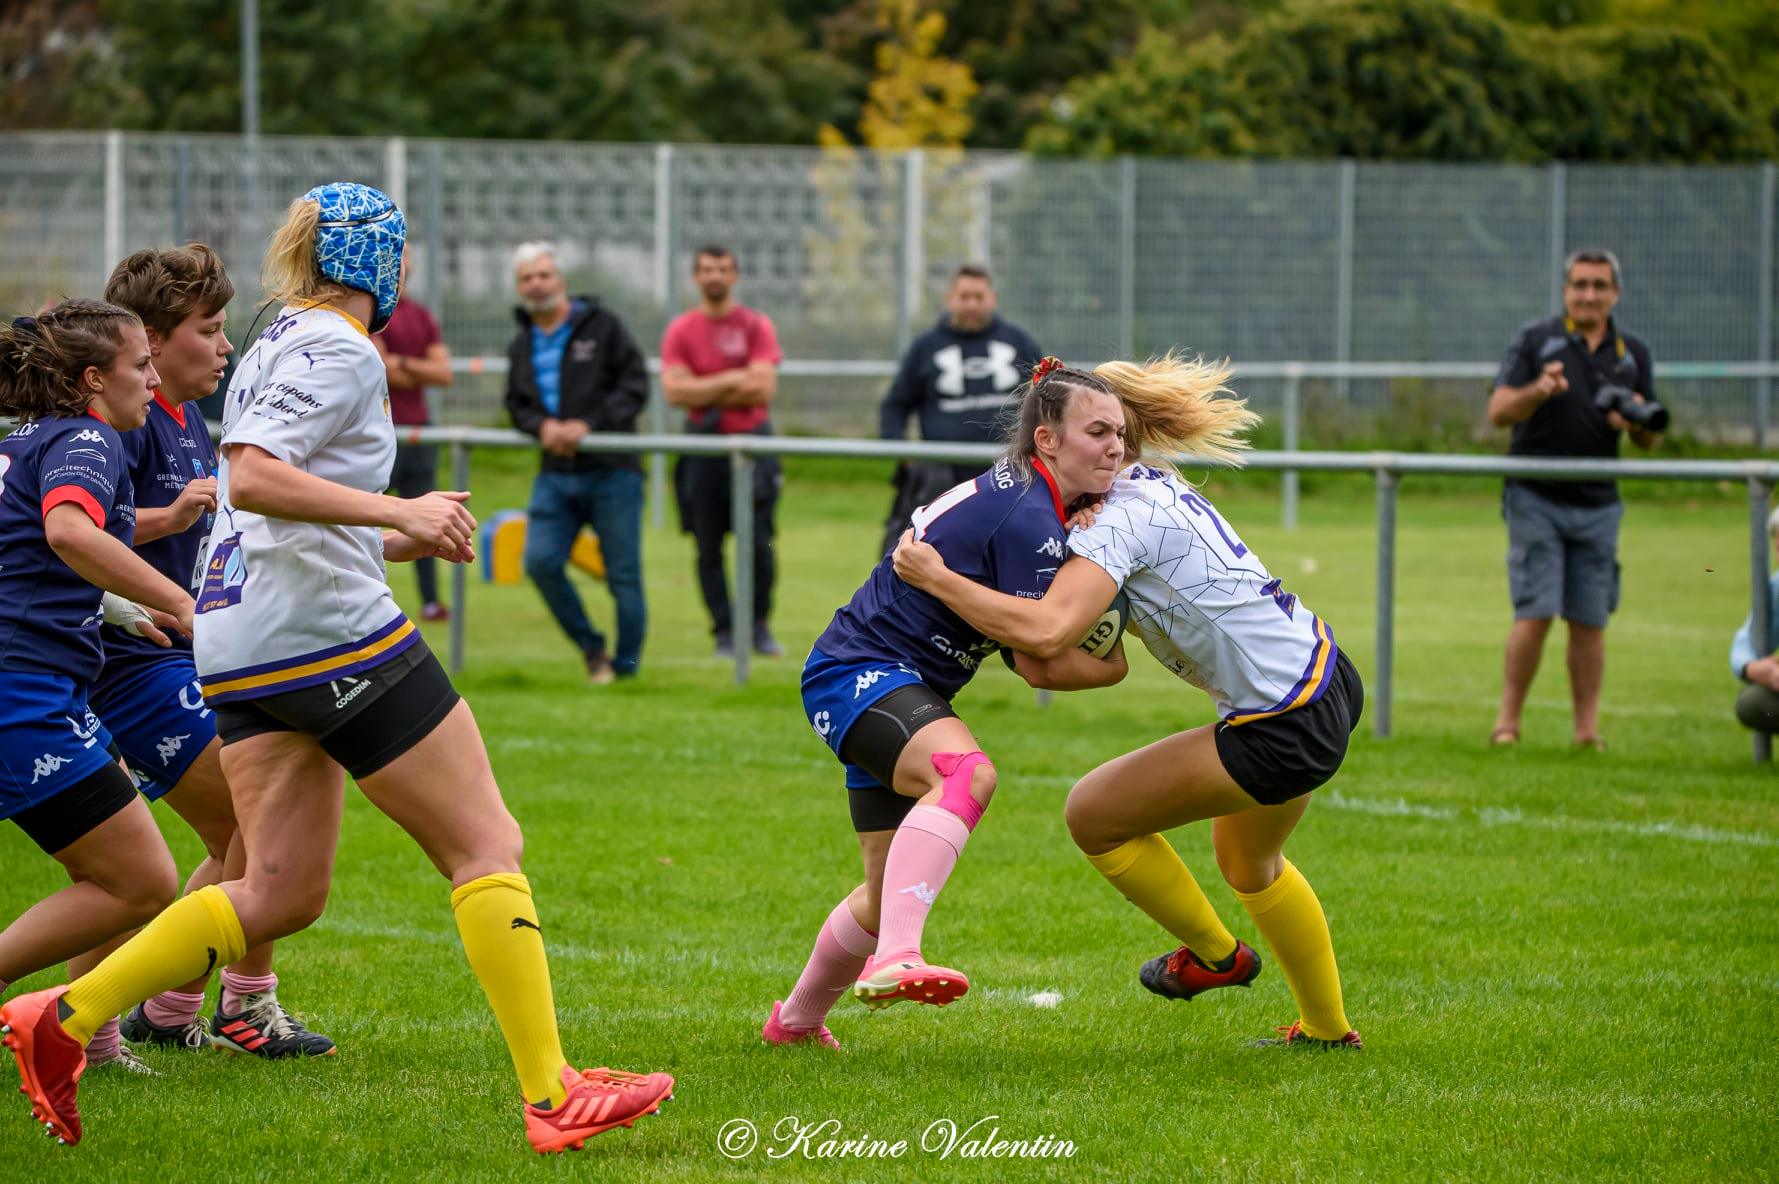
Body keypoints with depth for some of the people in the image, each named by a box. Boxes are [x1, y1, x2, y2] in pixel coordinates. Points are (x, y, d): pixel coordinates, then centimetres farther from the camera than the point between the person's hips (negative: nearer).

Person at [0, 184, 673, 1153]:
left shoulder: (278, 348, 20)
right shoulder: (338, 351, -9)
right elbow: (250, 479, -23)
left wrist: (399, 539, 23)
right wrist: (399, 513, -25)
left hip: (242, 657, 9)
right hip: (330, 634, -9)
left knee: (282, 892, 8)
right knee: (486, 848, -3)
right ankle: (552, 1098, -5)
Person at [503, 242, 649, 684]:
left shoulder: (602, 325, -2)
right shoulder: (522, 344, 14)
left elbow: (634, 386, -6)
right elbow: (516, 404, 15)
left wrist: (589, 425, -16)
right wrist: (541, 426, -8)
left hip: (611, 470, -4)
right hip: (556, 474, 4)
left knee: (623, 574, -1)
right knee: (540, 561, -10)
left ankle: (627, 663, 10)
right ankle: (591, 648, 7)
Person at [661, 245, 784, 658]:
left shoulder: (756, 326, 1)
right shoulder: (681, 331, 3)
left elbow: (763, 389, -10)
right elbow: (675, 391, -10)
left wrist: (705, 393, -8)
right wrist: (731, 381, -11)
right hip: (703, 449, 1)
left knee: (758, 543, -6)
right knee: (708, 549, 1)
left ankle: (759, 626, 8)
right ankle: (725, 634, 7)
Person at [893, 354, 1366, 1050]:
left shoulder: (1120, 519, -19)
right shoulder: (1157, 487, 11)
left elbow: (1046, 631, -32)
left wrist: (935, 577, -23)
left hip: (1285, 731, -10)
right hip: (1327, 679, 10)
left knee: (1094, 812, 3)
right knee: (1248, 862, 32)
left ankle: (1213, 955, 23)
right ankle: (1328, 1030, 44)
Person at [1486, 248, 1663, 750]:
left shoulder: (1633, 355, 11)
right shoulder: (1536, 341, 2)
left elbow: (1651, 440, 14)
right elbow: (1498, 412, -5)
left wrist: (1637, 422, -9)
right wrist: (1538, 391, -24)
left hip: (1598, 505, 3)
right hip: (1537, 500, -3)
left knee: (1590, 622, 2)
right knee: (1535, 614, -9)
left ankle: (1587, 729, 7)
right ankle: (1507, 722, -1)